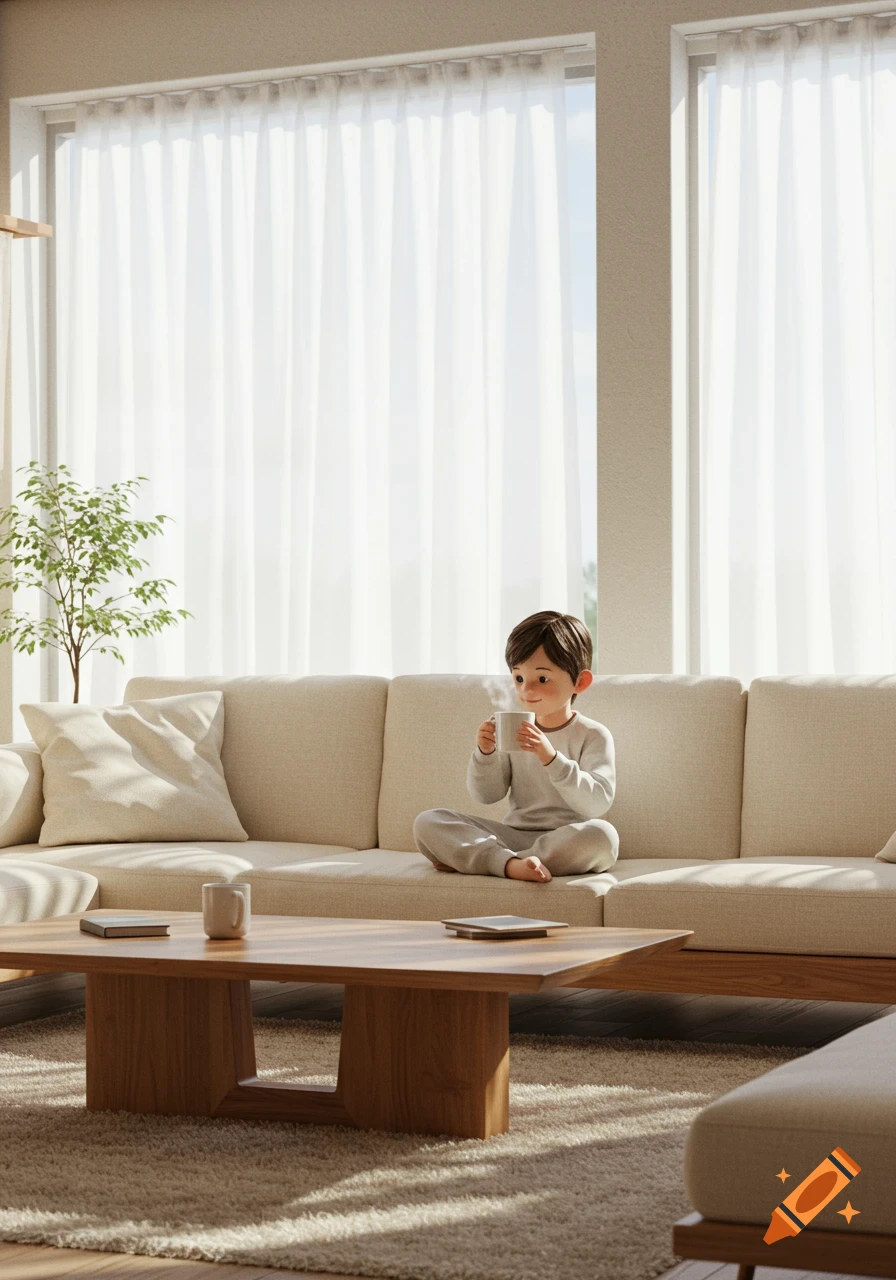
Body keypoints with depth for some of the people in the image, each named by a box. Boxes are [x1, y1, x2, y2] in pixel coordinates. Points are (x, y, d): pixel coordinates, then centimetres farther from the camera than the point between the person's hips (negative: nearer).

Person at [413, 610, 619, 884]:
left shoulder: (593, 736, -2)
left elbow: (597, 803, -16)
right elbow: (486, 795, 9)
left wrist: (551, 758, -27)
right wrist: (485, 753, -10)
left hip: (566, 840, -3)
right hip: (512, 834, 3)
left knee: (603, 835, -39)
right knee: (427, 822, -13)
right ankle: (509, 863, -36)